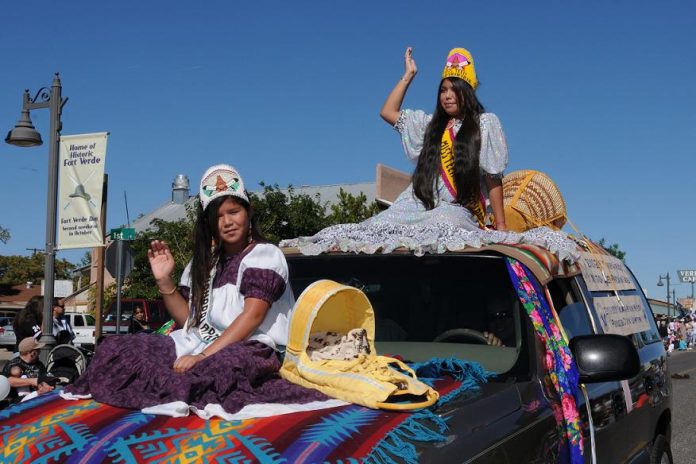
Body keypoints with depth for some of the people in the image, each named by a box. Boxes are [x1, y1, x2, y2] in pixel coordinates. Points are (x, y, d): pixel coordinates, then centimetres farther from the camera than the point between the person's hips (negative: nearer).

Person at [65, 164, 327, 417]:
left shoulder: (265, 255, 0)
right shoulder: (205, 262, 19)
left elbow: (252, 316, -13)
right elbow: (189, 320, 17)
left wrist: (204, 356, -22)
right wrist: (165, 282, 2)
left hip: (247, 349, -6)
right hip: (197, 344, 7)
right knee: (115, 348, -10)